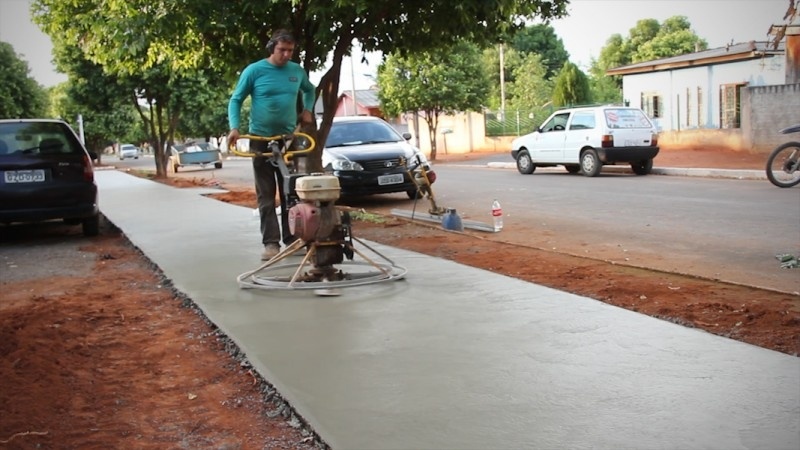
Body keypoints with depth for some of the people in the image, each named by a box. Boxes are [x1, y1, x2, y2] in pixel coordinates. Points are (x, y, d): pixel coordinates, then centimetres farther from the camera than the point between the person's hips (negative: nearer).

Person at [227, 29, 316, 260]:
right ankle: (271, 242, -2)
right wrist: (234, 127, -16)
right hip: (261, 138, -3)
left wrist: (307, 109, 8)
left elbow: (309, 90, 25)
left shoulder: (297, 71, 4)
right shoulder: (254, 71, -7)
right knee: (266, 194, -2)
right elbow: (236, 100, -3)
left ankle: (292, 239, 14)